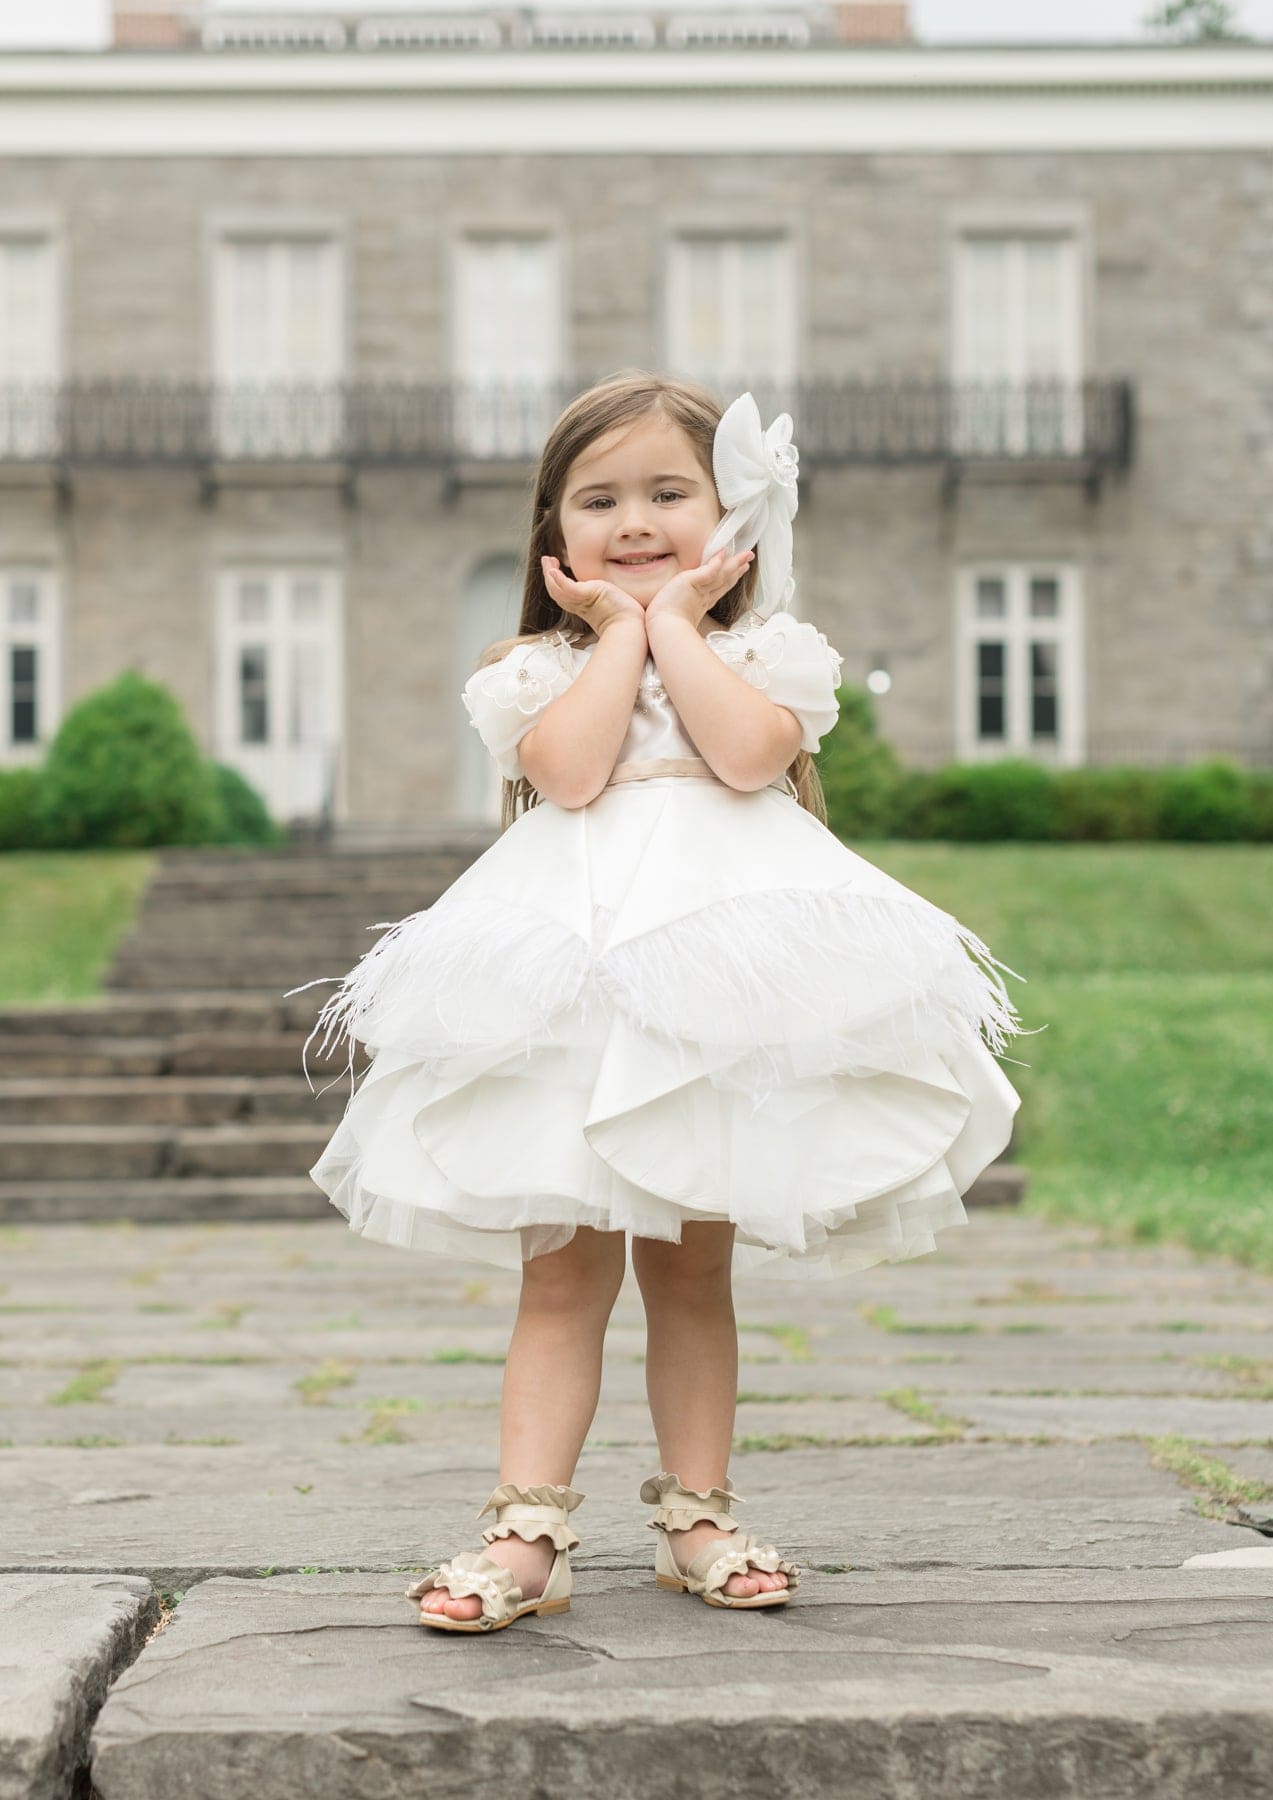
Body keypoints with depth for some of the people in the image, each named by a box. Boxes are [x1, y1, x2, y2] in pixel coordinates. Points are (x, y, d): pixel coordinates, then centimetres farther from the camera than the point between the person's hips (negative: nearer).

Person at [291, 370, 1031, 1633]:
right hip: (572, 973, 0)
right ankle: (527, 1531, -3)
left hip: (726, 966, 1)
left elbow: (748, 752, -11)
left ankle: (695, 1516, 18)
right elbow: (572, 770, -11)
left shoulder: (763, 652, 11)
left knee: (693, 1267, 10)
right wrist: (621, 630, -1)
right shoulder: (541, 666, 10)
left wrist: (675, 623, -1)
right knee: (565, 1269, -2)